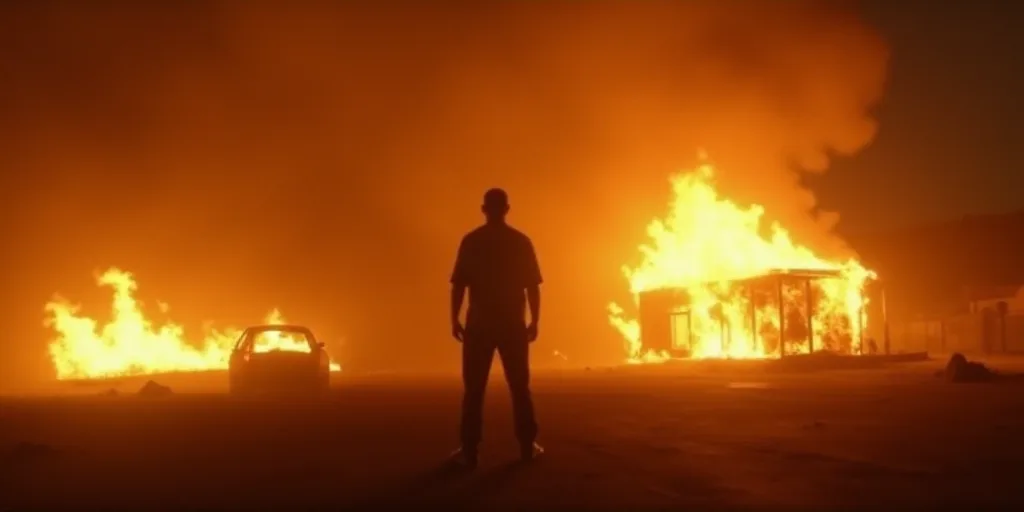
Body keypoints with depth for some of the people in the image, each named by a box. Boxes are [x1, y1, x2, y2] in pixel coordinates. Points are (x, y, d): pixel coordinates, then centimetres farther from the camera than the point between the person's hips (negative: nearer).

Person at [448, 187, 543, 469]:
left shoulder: (471, 241, -1)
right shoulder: (521, 241, 2)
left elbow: (458, 285, -5)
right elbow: (532, 286, 1)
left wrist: (454, 320, 1)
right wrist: (534, 321, 7)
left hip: (479, 323, -1)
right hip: (513, 323, 1)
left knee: (474, 388, 2)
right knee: (519, 386, 10)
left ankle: (469, 451, -1)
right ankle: (527, 446, 12)